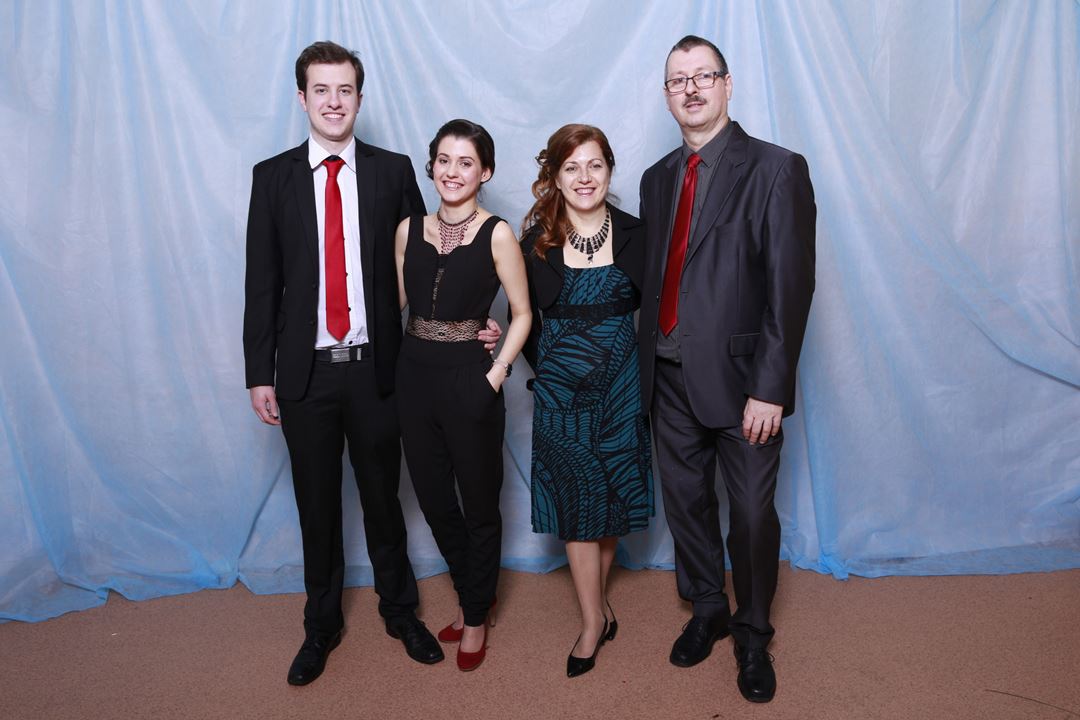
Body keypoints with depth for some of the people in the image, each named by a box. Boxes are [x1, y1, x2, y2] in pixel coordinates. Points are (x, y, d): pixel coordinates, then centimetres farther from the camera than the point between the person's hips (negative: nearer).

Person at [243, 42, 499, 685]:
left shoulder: (394, 171, 1)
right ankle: (322, 625, 34)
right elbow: (263, 281, 2)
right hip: (305, 370, 1)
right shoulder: (273, 176, 2)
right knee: (318, 503, 14)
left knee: (382, 495, 14)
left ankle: (400, 610, 34)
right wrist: (259, 373, 0)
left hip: (375, 366, 0)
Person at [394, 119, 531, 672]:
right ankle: (469, 596, 41)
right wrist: (395, 364, 0)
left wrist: (495, 374, -12)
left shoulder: (496, 235, -7)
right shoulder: (409, 229, 5)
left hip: (469, 379, -4)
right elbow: (397, 304, 11)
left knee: (479, 503, 10)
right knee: (433, 499, 16)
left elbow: (521, 314, -3)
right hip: (415, 375, 5)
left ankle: (476, 616, 32)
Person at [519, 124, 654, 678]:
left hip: (620, 383, 1)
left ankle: (594, 599, 31)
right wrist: (544, 367, 4)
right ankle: (596, 617, 18)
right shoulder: (536, 241, -4)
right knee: (575, 503, 4)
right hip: (560, 388, 0)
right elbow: (523, 317, 6)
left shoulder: (635, 234, -2)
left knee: (613, 493, 9)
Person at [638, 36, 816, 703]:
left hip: (739, 378, -5)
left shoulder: (775, 169, -7)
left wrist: (769, 388, -17)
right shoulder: (658, 177, 11)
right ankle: (707, 610, 39)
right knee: (686, 501, 16)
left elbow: (791, 285, -12)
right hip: (670, 374, 5)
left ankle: (753, 635, 30)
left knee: (753, 513, 7)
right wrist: (647, 365, 4)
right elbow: (653, 277, 10)